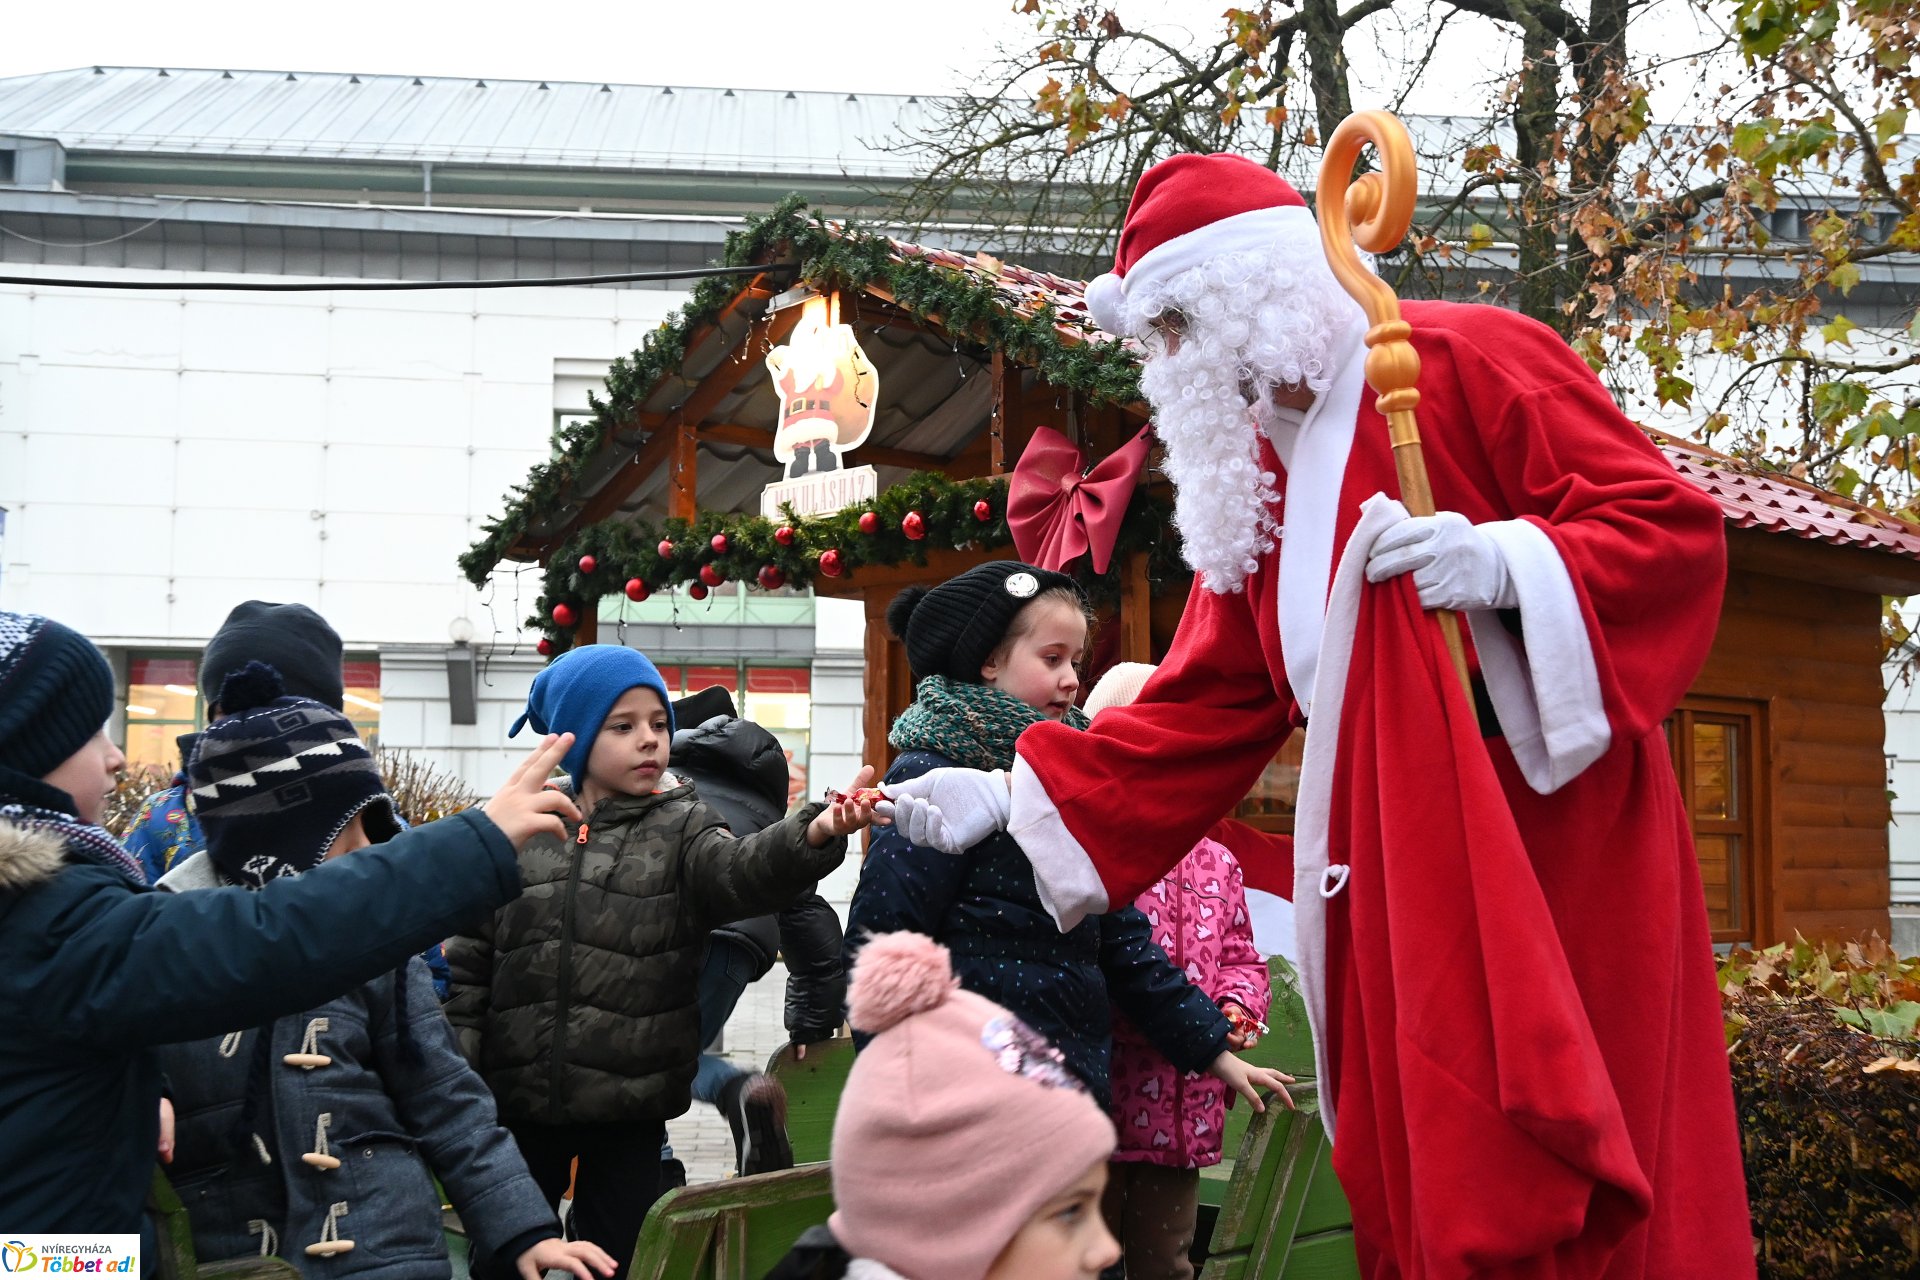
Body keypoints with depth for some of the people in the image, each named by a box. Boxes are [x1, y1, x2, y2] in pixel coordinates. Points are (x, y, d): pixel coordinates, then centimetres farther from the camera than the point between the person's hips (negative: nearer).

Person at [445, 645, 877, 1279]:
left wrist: (812, 835, -43)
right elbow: (468, 965, 6)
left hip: (630, 1110, -1)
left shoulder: (680, 828, 0)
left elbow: (742, 872, -22)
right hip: (517, 1104, 1)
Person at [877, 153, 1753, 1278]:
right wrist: (1017, 800, 8)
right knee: (1410, 1187, 9)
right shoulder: (1247, 477, 16)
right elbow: (1207, 705, 14)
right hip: (1390, 874, 7)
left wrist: (1506, 562, -26)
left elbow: (1675, 524, -10)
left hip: (1549, 840, -7)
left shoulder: (1467, 361, -6)